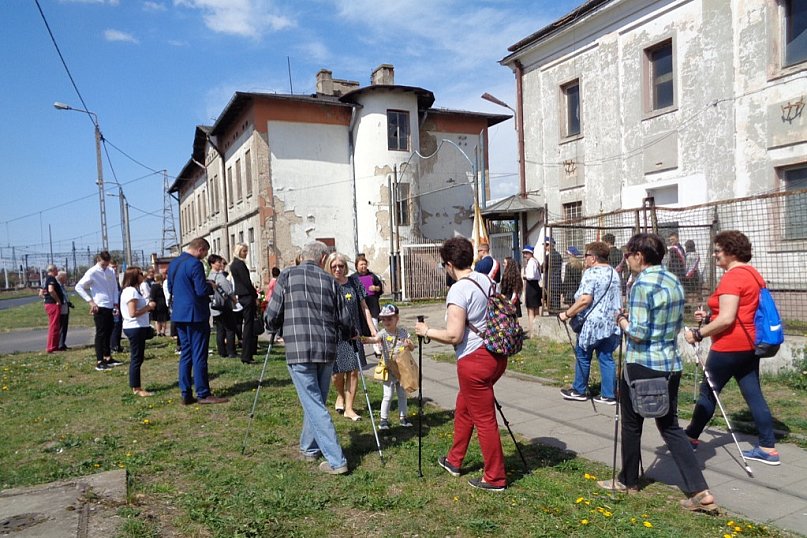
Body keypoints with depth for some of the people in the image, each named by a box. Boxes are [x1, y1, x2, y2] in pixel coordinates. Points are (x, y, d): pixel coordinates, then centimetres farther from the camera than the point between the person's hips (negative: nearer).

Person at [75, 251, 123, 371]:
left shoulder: (110, 272, 8)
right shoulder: (92, 272, -9)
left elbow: (115, 288, 14)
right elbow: (78, 287, -10)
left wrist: (116, 303, 6)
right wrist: (91, 301, -14)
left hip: (110, 307, 6)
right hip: (100, 307, -6)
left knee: (108, 333, 14)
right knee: (100, 334, -5)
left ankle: (108, 358, 24)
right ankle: (99, 362, -2)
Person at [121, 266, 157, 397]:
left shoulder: (132, 290, 16)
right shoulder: (131, 291, -16)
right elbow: (133, 313, -23)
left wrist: (148, 305, 6)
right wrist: (148, 307, -14)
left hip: (137, 328, 10)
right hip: (135, 328, -10)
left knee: (137, 358, 15)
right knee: (136, 358, -3)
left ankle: (136, 386, 22)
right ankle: (136, 388, 3)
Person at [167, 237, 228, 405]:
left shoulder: (173, 264, 11)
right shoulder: (195, 264, -16)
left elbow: (170, 289, 19)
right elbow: (202, 290, -21)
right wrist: (212, 287, 0)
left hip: (179, 314, 8)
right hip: (195, 314, -8)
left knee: (185, 354, 12)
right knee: (199, 355, -2)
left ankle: (186, 394, 15)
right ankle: (203, 394, 3)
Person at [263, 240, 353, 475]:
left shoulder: (288, 276, 1)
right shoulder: (329, 281, 7)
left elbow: (272, 315, -2)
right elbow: (345, 322, 6)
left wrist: (273, 328, 20)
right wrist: (334, 335, 27)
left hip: (298, 350, -3)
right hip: (326, 351, 3)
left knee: (314, 405, 0)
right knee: (316, 401, 20)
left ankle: (336, 461, -1)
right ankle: (309, 448, 35)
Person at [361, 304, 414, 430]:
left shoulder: (403, 332, 0)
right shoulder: (383, 333, -10)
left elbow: (412, 348, 7)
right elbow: (375, 339, -33)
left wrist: (409, 344, -17)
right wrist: (365, 339, -54)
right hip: (389, 369, -4)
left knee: (402, 394, 15)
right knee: (388, 396, -2)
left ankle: (403, 417, 29)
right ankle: (384, 419, 12)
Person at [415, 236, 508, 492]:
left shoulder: (458, 290, -17)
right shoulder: (487, 281, 7)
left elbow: (453, 336, -20)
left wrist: (427, 331, -6)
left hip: (474, 360, -9)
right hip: (497, 354, 9)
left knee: (484, 419, 5)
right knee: (463, 406, 24)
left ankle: (495, 478, 19)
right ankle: (454, 461, 39)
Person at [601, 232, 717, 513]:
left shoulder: (642, 284, -18)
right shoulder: (674, 281, 8)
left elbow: (638, 332, -21)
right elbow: (678, 324, 17)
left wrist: (622, 320, -1)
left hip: (642, 365, -8)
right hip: (671, 364, 8)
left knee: (632, 424, 11)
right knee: (670, 426, 14)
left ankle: (628, 481, 27)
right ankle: (700, 492, 9)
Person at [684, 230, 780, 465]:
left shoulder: (732, 277, -18)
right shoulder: (753, 274, 12)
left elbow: (726, 319, -23)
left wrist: (698, 334, -15)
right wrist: (709, 317, 17)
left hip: (730, 346, -9)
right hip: (749, 345, 9)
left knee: (708, 391, 5)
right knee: (754, 395, 10)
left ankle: (691, 436, 19)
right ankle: (768, 448, 13)